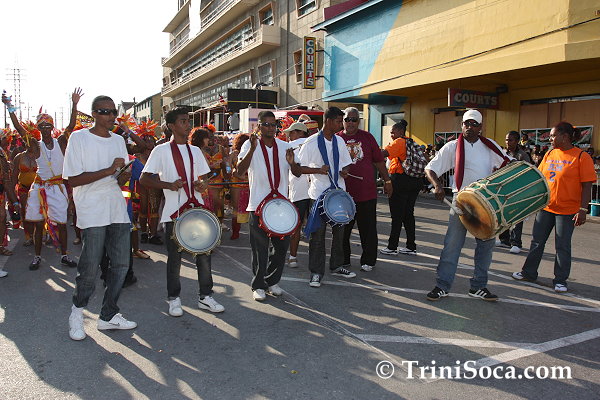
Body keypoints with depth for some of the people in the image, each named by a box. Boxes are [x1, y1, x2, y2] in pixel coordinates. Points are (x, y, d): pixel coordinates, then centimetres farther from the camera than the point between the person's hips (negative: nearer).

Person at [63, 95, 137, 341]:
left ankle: (108, 316, 20)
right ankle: (77, 312, 22)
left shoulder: (119, 140, 15)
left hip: (117, 210, 6)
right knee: (90, 268, -3)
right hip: (92, 212, -6)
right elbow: (72, 180, -11)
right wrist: (108, 170, -17)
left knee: (121, 264, 6)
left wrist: (123, 177, -6)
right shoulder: (79, 138, -4)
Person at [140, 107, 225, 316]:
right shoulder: (161, 150, -1)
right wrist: (169, 185, -18)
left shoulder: (195, 150, 13)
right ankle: (174, 299, 21)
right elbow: (144, 179, -5)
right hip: (174, 212, -4)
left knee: (204, 253, 7)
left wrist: (201, 185, -4)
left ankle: (205, 296, 21)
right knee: (175, 257, 5)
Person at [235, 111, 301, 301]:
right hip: (258, 205, -3)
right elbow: (239, 172, -14)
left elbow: (298, 173, 8)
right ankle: (258, 285, 18)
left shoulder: (284, 146, 8)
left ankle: (273, 281, 27)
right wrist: (252, 149, -23)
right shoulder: (250, 145, -2)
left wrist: (292, 162, -13)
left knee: (282, 245, 8)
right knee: (260, 248, 2)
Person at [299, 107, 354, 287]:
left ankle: (336, 266, 30)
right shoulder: (311, 142, -8)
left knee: (339, 230, 14)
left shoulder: (339, 141, 10)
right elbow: (300, 167, -8)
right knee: (318, 233, -1)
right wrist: (318, 170, -21)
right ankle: (316, 272, 10)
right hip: (319, 193, -6)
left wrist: (345, 171, -4)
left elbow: (346, 163, 18)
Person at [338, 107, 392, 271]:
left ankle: (368, 261, 20)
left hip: (367, 192, 1)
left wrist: (387, 180, 11)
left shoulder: (367, 137, 8)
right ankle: (343, 261, 22)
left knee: (368, 229, 7)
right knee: (343, 229, 7)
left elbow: (379, 160, 11)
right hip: (344, 193, -1)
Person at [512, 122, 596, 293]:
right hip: (545, 207, 5)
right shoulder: (550, 154, 6)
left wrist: (582, 210, -16)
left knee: (562, 246, 4)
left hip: (567, 210, -5)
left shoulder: (581, 157, -10)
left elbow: (587, 186, -12)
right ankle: (529, 273, 25)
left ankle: (560, 280, 18)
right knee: (537, 241, 11)